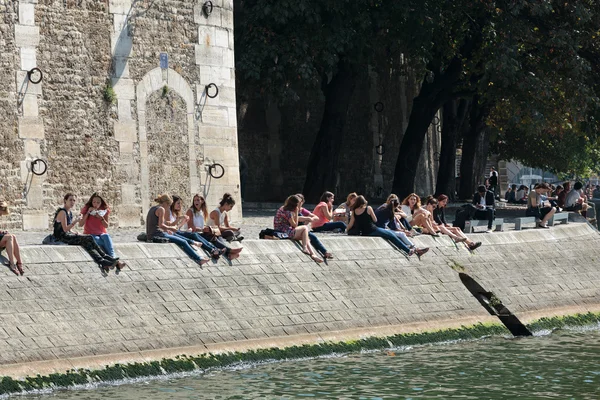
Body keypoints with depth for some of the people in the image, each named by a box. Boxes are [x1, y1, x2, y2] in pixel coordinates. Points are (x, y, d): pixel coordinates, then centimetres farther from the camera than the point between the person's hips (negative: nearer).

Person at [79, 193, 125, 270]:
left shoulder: (104, 210, 6)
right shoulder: (86, 209, 1)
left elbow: (106, 226, 3)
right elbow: (80, 224, -6)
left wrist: (101, 218, -16)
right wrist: (88, 213, -14)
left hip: (102, 233, 1)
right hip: (90, 235, -1)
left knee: (106, 237, -35)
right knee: (101, 242, -34)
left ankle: (114, 260, -49)